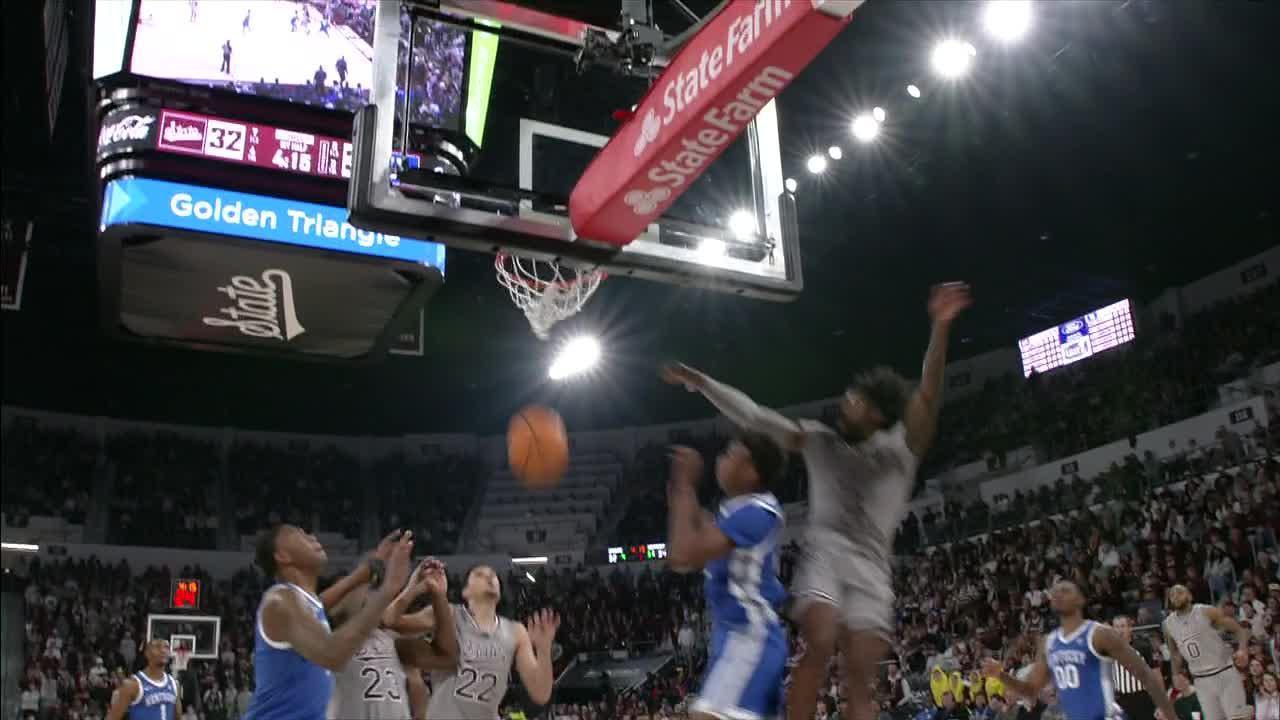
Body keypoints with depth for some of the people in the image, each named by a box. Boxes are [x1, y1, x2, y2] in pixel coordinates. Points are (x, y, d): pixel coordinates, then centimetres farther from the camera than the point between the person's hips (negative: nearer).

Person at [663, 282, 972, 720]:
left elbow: (928, 398, -12)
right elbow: (753, 416, 11)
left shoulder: (900, 448, 4)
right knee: (821, 644, -25)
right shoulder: (819, 439, 12)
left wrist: (940, 327, -26)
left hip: (871, 565, 0)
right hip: (825, 553, 0)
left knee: (860, 676, -4)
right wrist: (700, 383, 6)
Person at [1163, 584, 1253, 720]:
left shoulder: (1207, 612, -11)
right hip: (1201, 680, 4)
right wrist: (1176, 675, 9)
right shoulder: (1168, 624, 2)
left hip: (1225, 673, -4)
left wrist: (1243, 649, -26)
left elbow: (1239, 630, -8)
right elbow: (1174, 653, 18)